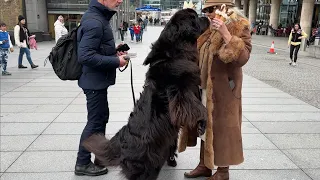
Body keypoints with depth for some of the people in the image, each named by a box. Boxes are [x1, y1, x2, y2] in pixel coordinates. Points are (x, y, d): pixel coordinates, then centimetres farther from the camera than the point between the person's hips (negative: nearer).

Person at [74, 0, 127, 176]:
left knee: (102, 118, 19)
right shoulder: (94, 22, -23)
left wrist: (114, 53, 3)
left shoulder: (99, 17, 9)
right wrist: (116, 61, -22)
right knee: (95, 122, 2)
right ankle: (82, 163, 18)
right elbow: (85, 56, -28)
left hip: (98, 80, 10)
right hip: (95, 81, -10)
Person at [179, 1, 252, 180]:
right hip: (204, 88, 8)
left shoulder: (239, 28, -10)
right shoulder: (210, 29, 12)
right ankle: (205, 165, 30)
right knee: (205, 126, 14)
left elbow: (242, 58, -24)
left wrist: (226, 34, -29)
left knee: (221, 128, 3)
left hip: (222, 90, -7)